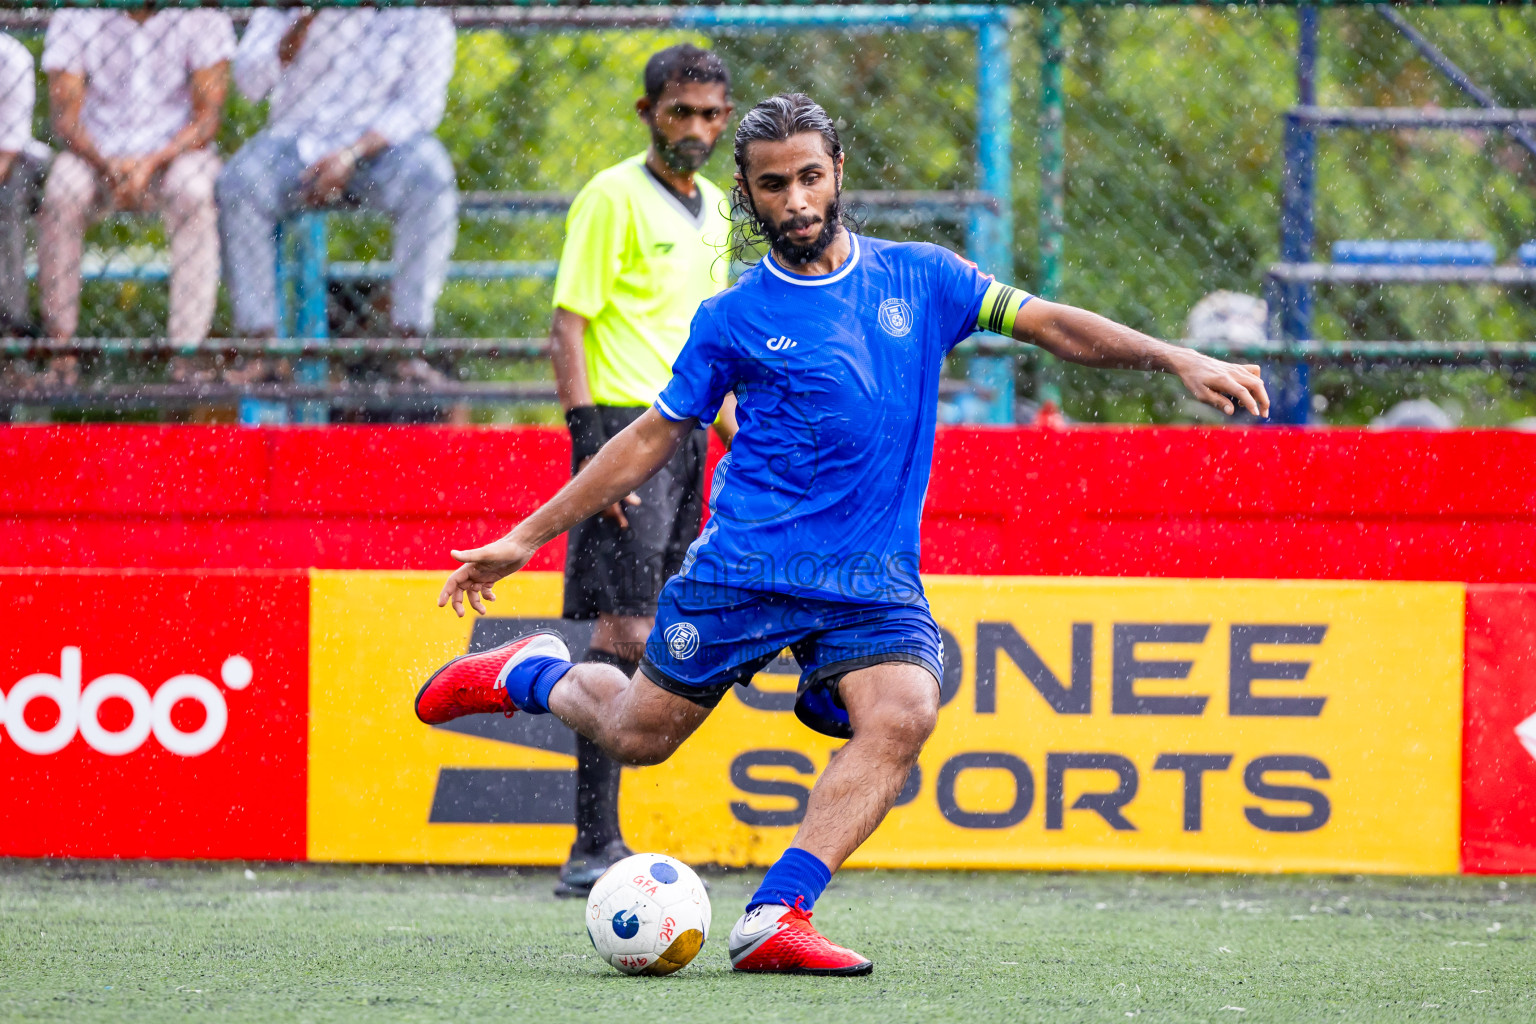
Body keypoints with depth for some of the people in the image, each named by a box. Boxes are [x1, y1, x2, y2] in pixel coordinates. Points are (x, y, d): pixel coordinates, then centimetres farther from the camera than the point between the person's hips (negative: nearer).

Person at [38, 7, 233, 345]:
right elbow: (66, 117, -9)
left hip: (175, 152, -1)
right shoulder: (73, 18, -5)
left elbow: (207, 117, -10)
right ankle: (58, 340, -25)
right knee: (60, 194, -31)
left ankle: (187, 346, -36)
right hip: (98, 154, 1)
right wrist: (109, 165, -28)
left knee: (192, 194, -34)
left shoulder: (203, 18, -8)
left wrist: (150, 164, -26)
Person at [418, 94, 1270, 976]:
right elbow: (652, 439, 9)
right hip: (744, 566, -1)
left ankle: (775, 918, -28)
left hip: (874, 575, 1)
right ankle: (534, 673, 39)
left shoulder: (917, 277, 6)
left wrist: (1177, 359, -7)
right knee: (637, 736, 5)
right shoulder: (734, 320, 2)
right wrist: (526, 539, 9)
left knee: (903, 714, -25)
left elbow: (1052, 324, 5)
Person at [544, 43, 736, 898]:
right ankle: (595, 848, -15)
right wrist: (593, 447, -19)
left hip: (686, 434, 8)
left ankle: (603, 845, 11)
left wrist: (736, 437, 22)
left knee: (645, 642, 7)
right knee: (627, 632, -14)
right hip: (626, 428, -8)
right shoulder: (614, 197, -7)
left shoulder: (714, 209, 17)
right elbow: (568, 327, -11)